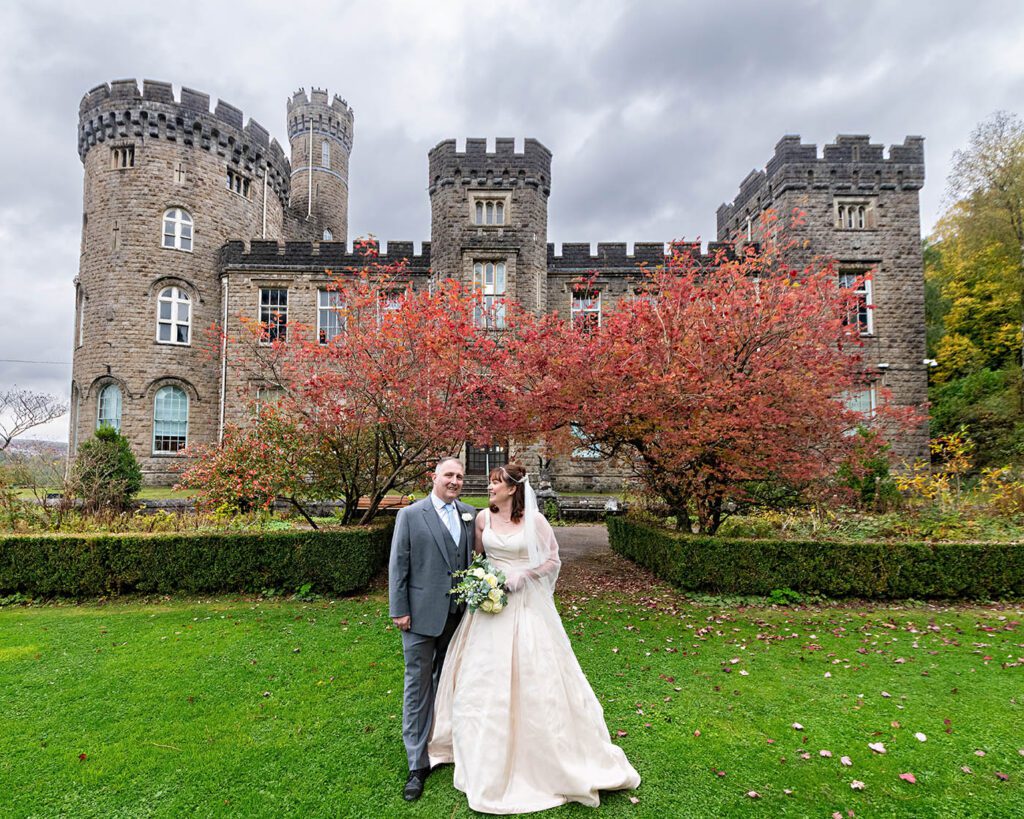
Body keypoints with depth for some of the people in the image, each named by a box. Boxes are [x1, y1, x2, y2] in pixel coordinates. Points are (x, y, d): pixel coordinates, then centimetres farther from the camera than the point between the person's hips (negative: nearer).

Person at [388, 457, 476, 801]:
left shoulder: (470, 514, 5)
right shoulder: (410, 515, -6)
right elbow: (398, 565, -6)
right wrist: (399, 611, -8)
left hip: (459, 614, 4)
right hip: (422, 614, -4)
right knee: (419, 685, 5)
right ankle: (418, 764, 17)